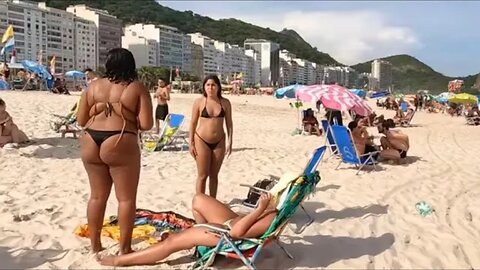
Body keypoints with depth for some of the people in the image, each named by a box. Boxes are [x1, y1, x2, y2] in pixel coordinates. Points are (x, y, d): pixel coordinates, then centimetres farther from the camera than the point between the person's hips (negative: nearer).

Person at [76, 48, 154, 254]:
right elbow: (146, 124, -8)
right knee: (126, 198, 6)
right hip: (120, 145, -5)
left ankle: (95, 245, 25)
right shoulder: (137, 89, -1)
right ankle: (124, 248, 10)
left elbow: (81, 120, 12)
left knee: (97, 196, 16)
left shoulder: (93, 86, 10)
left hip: (90, 144, 5)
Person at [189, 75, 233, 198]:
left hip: (219, 142, 2)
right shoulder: (199, 102, -4)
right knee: (202, 175, 1)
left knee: (214, 175, 12)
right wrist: (191, 143, -3)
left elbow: (229, 123, 5)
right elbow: (193, 123, 0)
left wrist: (229, 142, -1)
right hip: (202, 141, -2)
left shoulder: (225, 103, 1)